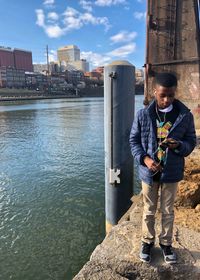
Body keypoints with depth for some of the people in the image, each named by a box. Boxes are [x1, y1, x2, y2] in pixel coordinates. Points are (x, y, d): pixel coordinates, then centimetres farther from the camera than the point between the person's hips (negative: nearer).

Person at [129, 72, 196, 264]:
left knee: (168, 211, 18)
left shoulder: (185, 115, -7)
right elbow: (133, 141, -1)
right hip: (149, 172, 0)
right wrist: (144, 158, -17)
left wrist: (178, 145, -22)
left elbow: (191, 142, 0)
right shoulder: (143, 115, -9)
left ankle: (166, 243, 41)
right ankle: (147, 241, 40)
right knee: (149, 210, 17)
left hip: (171, 173, 1)